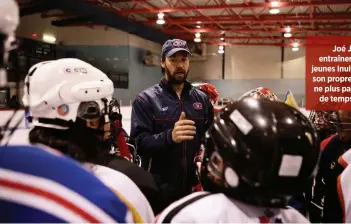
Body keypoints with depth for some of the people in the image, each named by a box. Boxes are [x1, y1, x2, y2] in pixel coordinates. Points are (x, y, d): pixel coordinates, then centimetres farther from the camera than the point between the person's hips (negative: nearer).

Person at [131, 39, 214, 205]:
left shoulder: (202, 99, 8)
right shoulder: (146, 99, -6)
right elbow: (139, 143, -16)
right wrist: (169, 136, -31)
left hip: (195, 188, 4)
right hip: (159, 189, -4)